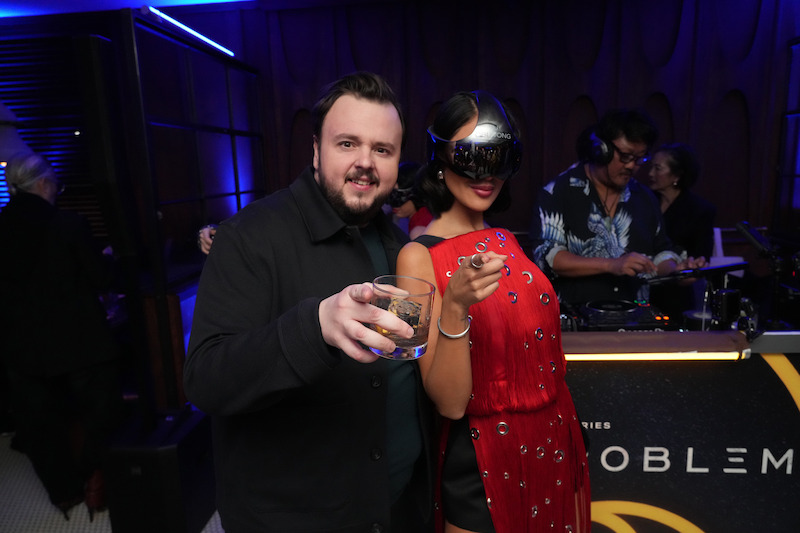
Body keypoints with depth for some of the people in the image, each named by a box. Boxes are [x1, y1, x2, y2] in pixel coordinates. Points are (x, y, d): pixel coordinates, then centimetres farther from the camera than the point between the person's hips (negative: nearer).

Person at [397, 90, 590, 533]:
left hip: (556, 445, 6)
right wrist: (454, 306, -34)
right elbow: (450, 403, -21)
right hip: (484, 465, -6)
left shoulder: (507, 242, 3)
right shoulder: (420, 256, -17)